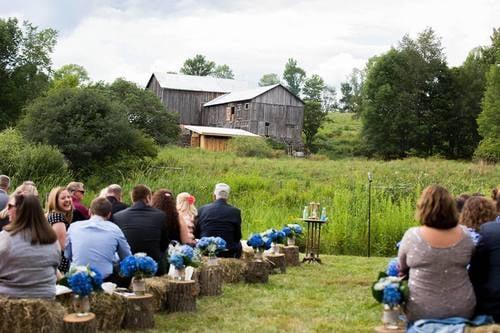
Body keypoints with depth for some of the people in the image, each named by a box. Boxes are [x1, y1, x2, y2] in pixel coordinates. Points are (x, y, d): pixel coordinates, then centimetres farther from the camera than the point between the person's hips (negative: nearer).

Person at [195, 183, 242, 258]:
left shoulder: (202, 210, -3)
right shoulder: (235, 212, -7)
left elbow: (196, 235, 6)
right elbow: (238, 237, 3)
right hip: (228, 254, -1)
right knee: (238, 244, 28)